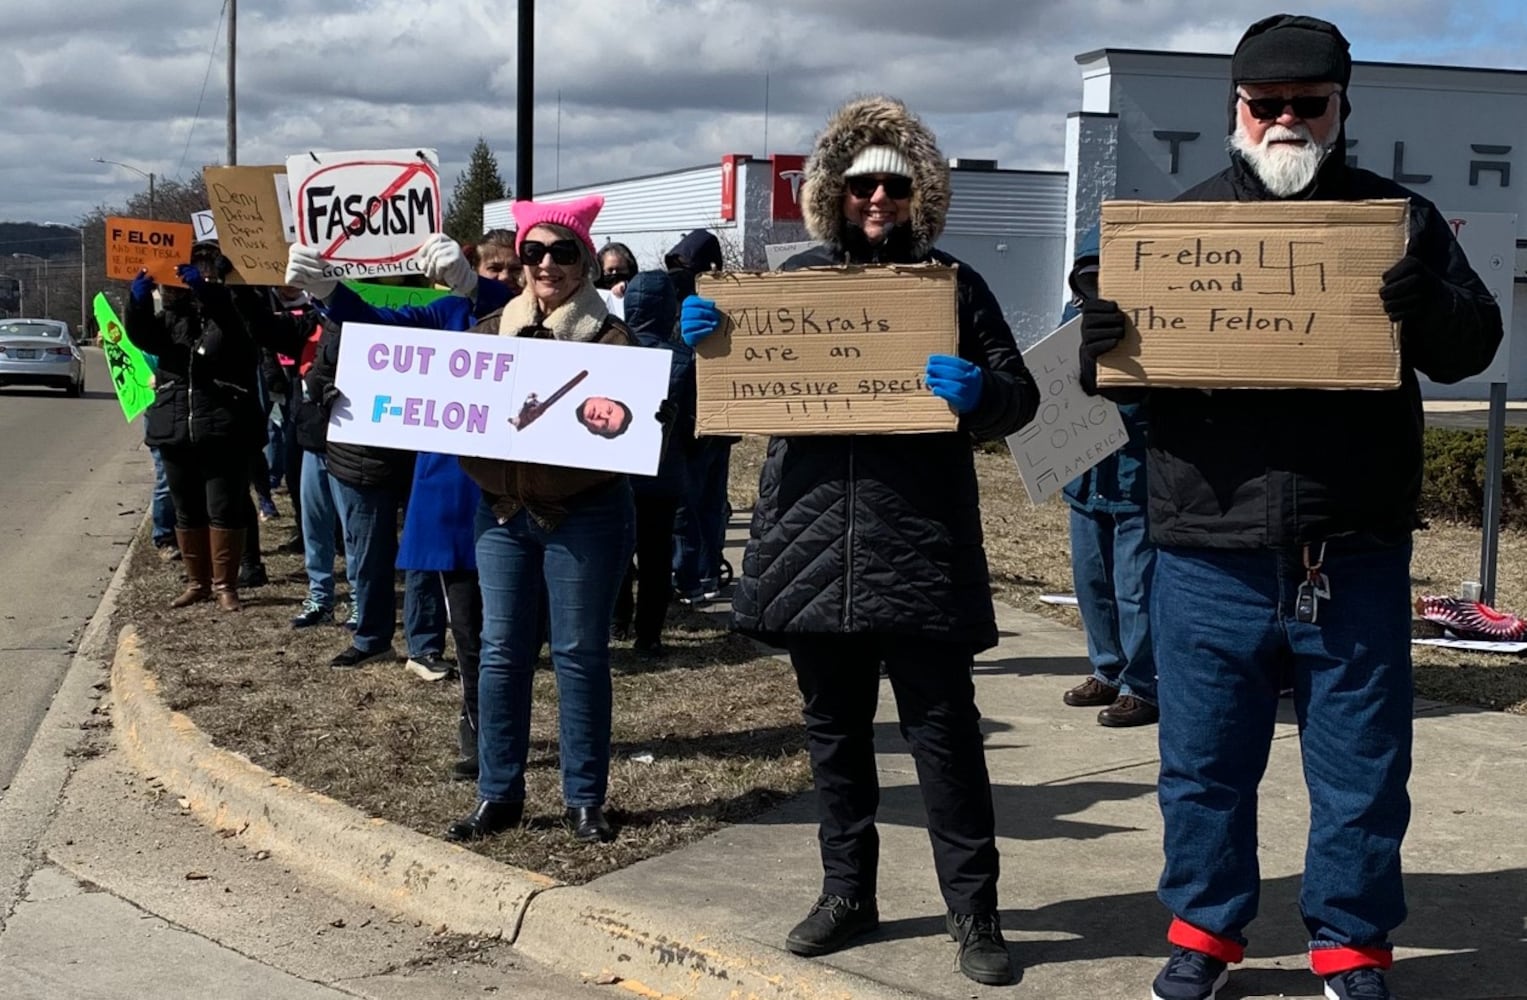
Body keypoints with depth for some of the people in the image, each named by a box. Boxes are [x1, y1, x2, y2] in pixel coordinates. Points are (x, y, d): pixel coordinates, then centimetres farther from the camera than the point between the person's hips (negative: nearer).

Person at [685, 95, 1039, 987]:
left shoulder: (953, 284, 4)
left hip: (920, 548, -3)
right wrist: (702, 338, -5)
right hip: (815, 540, 3)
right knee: (834, 729, 12)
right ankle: (847, 892, 25)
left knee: (945, 731, 0)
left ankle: (974, 910, 8)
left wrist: (978, 391, -22)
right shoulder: (798, 277, 11)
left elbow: (1020, 397, 1)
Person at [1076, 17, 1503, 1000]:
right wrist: (1101, 346, -16)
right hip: (1210, 551, 1)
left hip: (1355, 551, 0)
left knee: (1360, 767, 9)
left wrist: (1429, 307, -21)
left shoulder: (1395, 216, 6)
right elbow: (1128, 366, 8)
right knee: (1205, 762, 11)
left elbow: (1471, 346, 2)